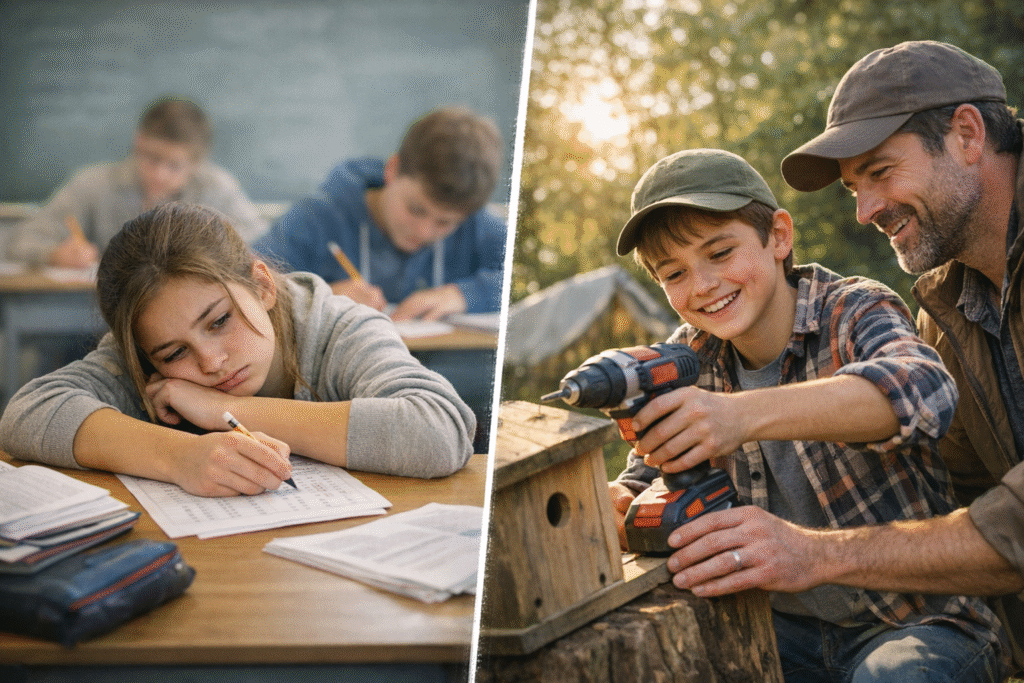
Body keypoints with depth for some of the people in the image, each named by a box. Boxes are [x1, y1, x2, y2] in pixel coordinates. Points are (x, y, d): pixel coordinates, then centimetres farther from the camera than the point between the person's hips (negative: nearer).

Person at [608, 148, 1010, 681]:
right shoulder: (690, 356, 3)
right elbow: (645, 481, 4)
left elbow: (924, 390, -36)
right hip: (784, 626, 4)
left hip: (921, 621, -4)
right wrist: (616, 505, -22)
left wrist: (745, 415, -51)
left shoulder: (855, 311, -13)